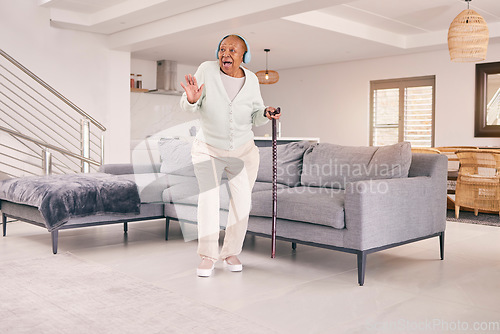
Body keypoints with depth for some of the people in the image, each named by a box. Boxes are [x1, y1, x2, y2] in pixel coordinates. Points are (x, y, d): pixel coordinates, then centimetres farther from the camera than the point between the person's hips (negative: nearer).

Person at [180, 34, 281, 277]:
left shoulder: (251, 80, -5)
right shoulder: (207, 70, -13)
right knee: (208, 197, -16)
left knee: (242, 200, -4)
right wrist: (192, 99, -37)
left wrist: (266, 113, -19)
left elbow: (256, 117, 3)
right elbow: (187, 106, -14)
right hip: (208, 149, -2)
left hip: (242, 150, 2)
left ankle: (231, 252, 13)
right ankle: (207, 256, -4)